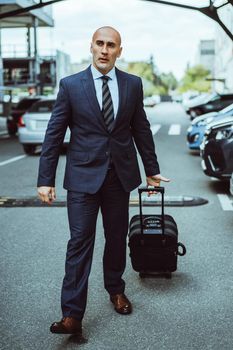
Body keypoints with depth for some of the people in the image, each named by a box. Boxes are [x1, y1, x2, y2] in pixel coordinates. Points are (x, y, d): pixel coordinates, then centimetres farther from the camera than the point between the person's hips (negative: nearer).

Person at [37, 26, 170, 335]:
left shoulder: (133, 84, 4)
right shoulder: (71, 85, -2)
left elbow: (141, 129, 12)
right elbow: (54, 133, -2)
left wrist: (151, 169, 16)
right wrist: (46, 179, -5)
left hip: (121, 174, 3)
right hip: (83, 176, -2)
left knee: (117, 237, 13)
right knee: (80, 242, -5)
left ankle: (115, 289, 36)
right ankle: (72, 315, -3)